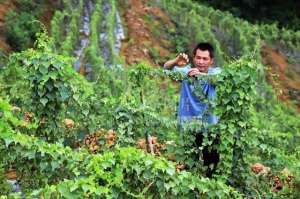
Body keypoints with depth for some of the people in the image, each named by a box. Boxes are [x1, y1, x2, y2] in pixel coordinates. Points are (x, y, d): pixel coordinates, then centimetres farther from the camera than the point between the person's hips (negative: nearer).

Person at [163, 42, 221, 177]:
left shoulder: (215, 72, -4)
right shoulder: (186, 71, -1)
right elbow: (166, 68, -10)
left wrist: (200, 74, -46)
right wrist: (176, 61, -34)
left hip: (209, 128, 0)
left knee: (211, 165, 7)